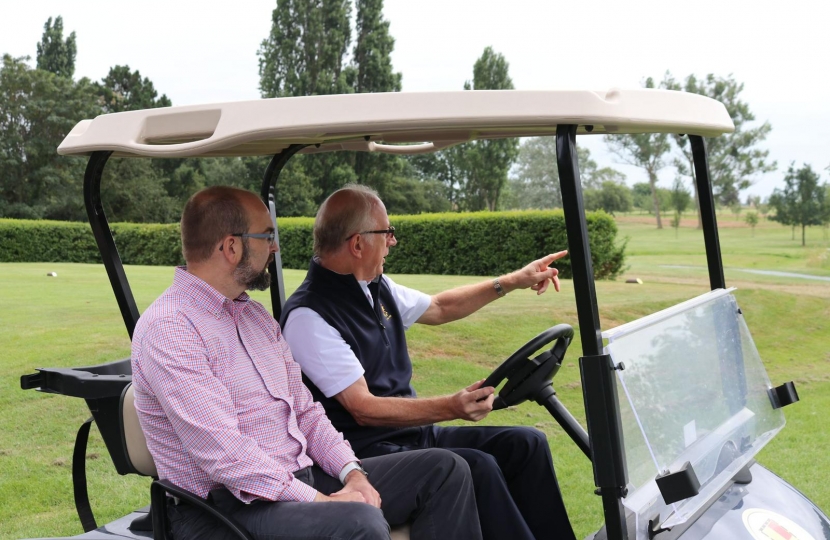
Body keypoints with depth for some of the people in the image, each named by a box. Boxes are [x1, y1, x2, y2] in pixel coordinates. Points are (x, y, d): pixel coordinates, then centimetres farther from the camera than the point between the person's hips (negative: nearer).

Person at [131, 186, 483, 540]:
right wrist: (319, 501, -23)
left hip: (301, 479, 9)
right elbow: (223, 453, -23)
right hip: (231, 506, -9)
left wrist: (352, 472, -2)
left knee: (443, 470, 1)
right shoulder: (166, 328, -14)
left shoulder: (255, 315, 15)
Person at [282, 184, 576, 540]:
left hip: (412, 431, 9)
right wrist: (450, 408, -32)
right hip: (366, 451, -9)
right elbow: (364, 409, -22)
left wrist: (513, 281, 22)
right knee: (476, 467, -27)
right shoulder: (308, 316, -18)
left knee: (526, 444, -1)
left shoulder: (376, 288, 8)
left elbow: (438, 308, 25)